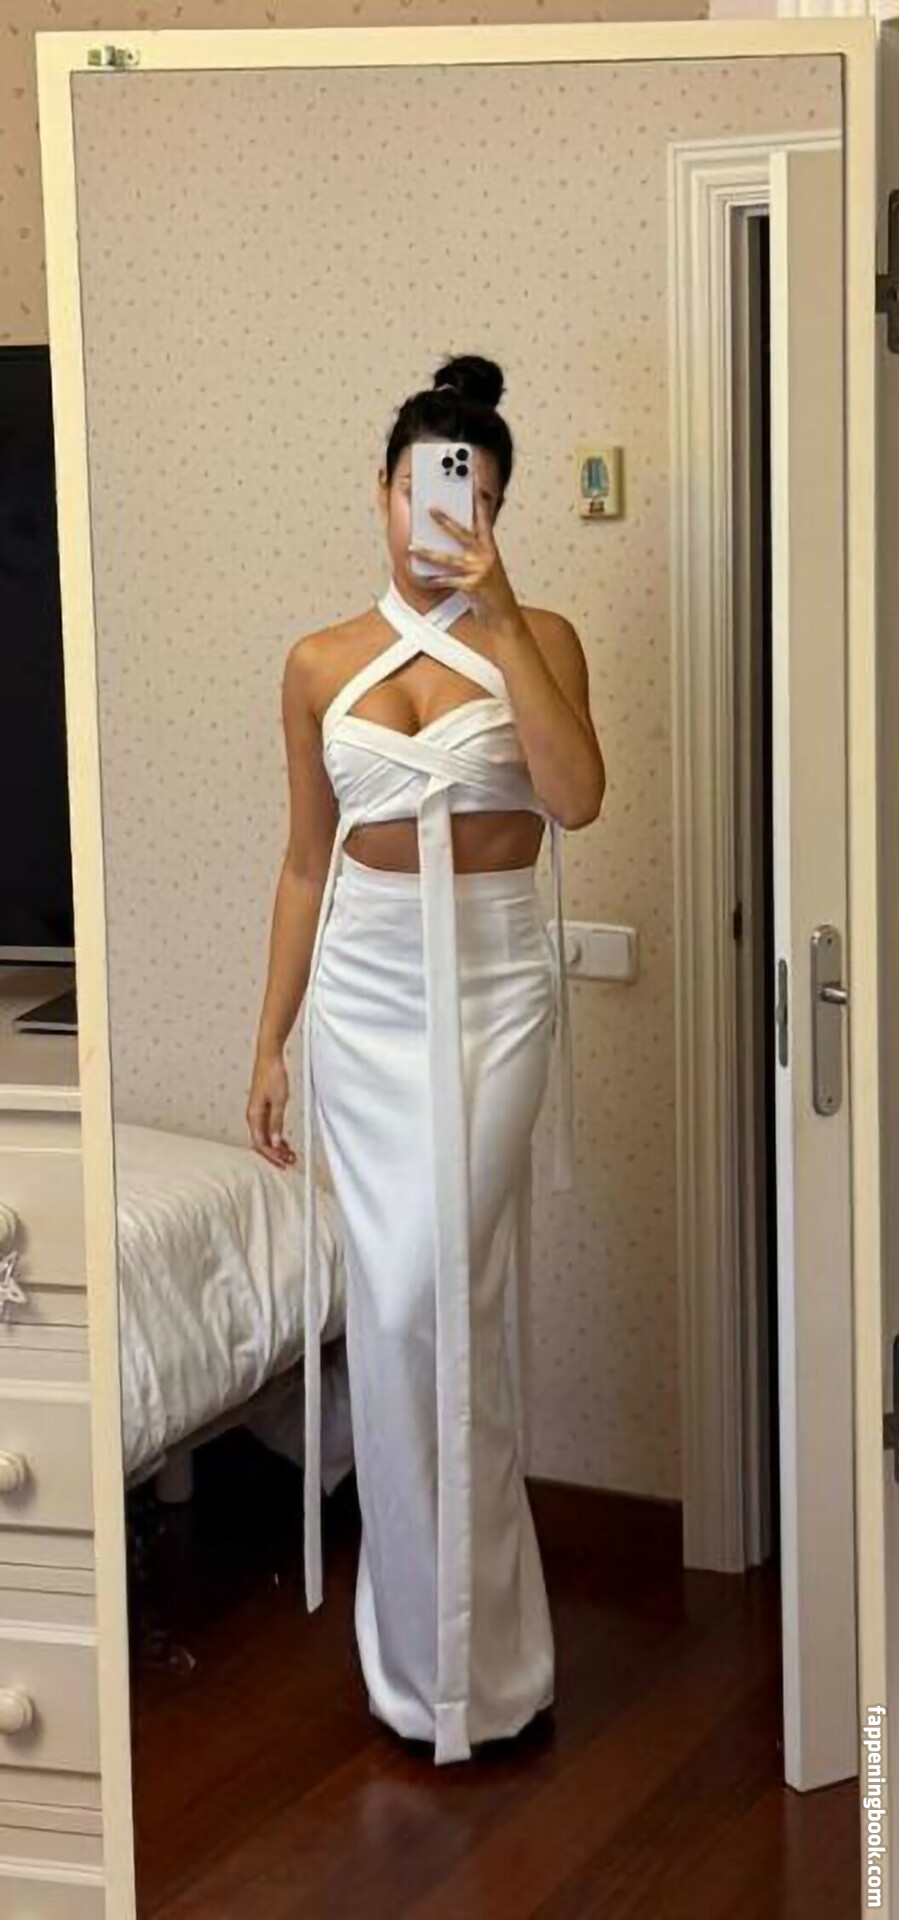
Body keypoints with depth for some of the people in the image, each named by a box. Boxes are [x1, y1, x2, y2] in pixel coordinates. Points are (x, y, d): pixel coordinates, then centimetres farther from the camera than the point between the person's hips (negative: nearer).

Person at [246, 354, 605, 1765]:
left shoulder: (537, 640, 0)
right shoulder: (320, 666, 7)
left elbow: (577, 798, -18)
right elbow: (308, 860, 11)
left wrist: (495, 617, -17)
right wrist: (272, 1037, 9)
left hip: (492, 985, -3)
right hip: (364, 987, 3)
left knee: (432, 1301, -9)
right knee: (399, 1307, 4)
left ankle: (454, 1662, 4)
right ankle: (441, 1649, 18)